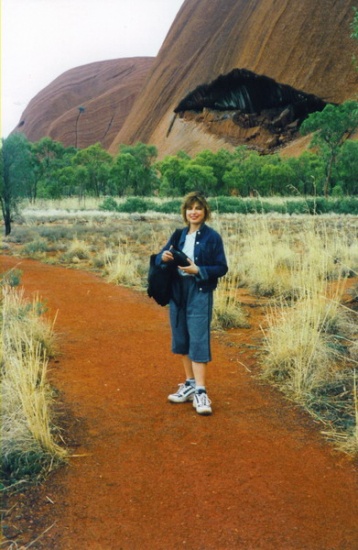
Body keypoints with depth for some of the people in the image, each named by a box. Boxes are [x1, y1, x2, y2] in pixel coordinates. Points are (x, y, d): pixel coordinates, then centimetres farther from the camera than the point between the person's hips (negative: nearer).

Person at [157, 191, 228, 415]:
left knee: (198, 340, -9)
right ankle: (190, 384, 26)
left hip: (200, 292, -6)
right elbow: (161, 257, 11)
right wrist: (163, 257, -12)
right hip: (178, 291, 6)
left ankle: (200, 392, -5)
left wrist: (198, 270, -20)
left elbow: (222, 268, -7)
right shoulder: (179, 235, 9)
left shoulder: (212, 237, -6)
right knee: (182, 340, 13)